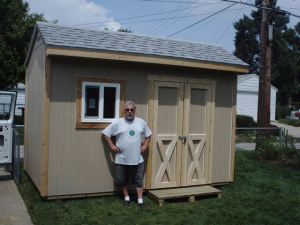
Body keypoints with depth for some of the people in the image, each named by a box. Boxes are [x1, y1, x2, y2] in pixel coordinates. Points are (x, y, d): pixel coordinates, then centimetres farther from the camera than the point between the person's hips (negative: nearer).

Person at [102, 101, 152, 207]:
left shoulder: (141, 122, 3)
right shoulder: (117, 123, -5)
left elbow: (148, 135, 16)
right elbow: (106, 133, 1)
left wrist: (145, 145, 5)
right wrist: (111, 146, -4)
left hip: (137, 159, 1)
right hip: (121, 159, -1)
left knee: (139, 180, 7)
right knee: (122, 180, 12)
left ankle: (140, 200, 16)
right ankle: (126, 197, 30)